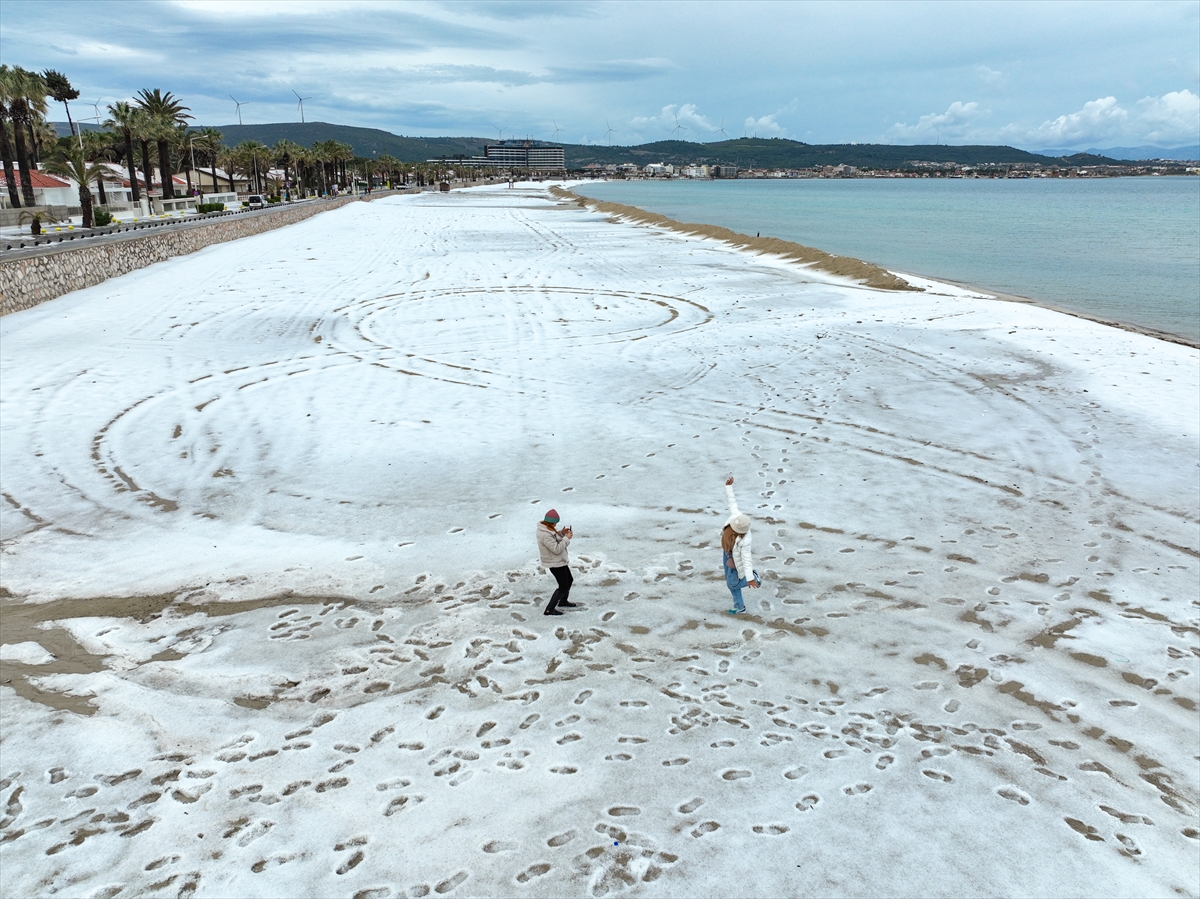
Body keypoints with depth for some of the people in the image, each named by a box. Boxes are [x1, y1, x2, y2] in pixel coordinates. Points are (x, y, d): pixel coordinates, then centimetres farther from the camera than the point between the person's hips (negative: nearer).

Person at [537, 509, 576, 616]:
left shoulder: (545, 528, -1)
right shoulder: (545, 534, -32)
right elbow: (557, 549, -30)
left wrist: (561, 533, -1)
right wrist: (566, 538, -22)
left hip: (559, 561, 10)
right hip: (555, 563, -10)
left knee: (569, 580, 27)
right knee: (563, 587, -4)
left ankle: (563, 601, 47)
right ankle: (549, 610, 3)